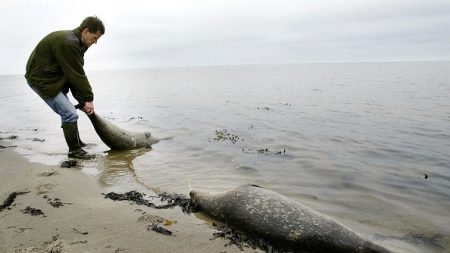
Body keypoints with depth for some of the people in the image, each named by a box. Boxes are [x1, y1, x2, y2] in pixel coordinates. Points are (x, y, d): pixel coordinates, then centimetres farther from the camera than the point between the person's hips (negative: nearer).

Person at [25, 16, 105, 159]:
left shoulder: (75, 42, 7)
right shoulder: (68, 43, -25)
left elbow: (76, 74, 4)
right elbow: (77, 75, -23)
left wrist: (83, 100, -1)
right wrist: (88, 99, -16)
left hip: (52, 78, 10)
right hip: (41, 79, -10)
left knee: (67, 112, 17)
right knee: (70, 114, -13)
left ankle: (76, 143, 31)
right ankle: (74, 150, -2)